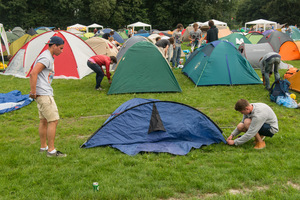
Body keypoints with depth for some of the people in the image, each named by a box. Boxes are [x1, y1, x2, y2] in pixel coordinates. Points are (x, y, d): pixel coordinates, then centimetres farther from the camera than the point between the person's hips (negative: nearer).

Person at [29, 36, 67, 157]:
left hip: (44, 93, 11)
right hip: (44, 94, -11)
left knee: (44, 121, 16)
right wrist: (33, 92, -21)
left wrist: (33, 91, 20)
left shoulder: (49, 57, 18)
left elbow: (36, 74, 26)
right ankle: (51, 151, -5)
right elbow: (33, 74, -25)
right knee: (53, 120, -10)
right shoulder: (46, 58, -15)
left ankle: (43, 147, 26)